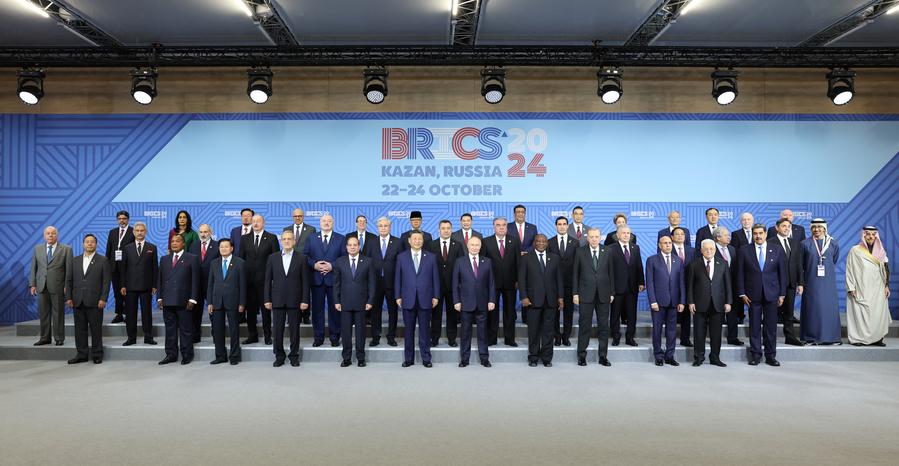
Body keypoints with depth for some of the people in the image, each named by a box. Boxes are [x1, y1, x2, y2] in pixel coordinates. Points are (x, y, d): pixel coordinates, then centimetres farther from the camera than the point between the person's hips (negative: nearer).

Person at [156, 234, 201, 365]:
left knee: (186, 329, 1)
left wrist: (192, 299, -9)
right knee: (170, 329, 8)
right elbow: (160, 280, 15)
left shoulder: (192, 259, 1)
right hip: (167, 300, 4)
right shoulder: (164, 259, 16)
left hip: (184, 301, -4)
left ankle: (187, 355, 10)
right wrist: (159, 297, 6)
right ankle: (171, 354, 16)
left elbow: (195, 281, -3)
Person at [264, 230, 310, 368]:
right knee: (278, 329, 5)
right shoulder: (272, 258, 7)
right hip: (277, 300, 1)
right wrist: (267, 299, 1)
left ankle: (294, 356, 17)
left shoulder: (301, 258, 2)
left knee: (294, 329, 5)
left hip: (294, 300, -1)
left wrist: (305, 300, -6)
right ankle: (279, 356, 18)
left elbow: (305, 281, 0)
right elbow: (268, 280, 7)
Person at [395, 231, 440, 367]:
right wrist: (398, 296, 1)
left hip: (425, 300, 0)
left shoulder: (431, 257, 6)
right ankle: (408, 358, 17)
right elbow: (398, 278, 6)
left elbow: (435, 278, 5)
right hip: (408, 300, 0)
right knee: (408, 331, 7)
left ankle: (426, 359, 13)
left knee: (425, 330, 4)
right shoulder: (401, 257, 6)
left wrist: (436, 296, 0)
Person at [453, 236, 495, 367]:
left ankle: (484, 358, 16)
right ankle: (464, 358, 15)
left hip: (482, 304, 1)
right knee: (466, 332, 6)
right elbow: (455, 284, 2)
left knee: (482, 331, 7)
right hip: (466, 303, -1)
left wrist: (491, 300, -1)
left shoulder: (487, 262, 6)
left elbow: (491, 283, 5)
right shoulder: (460, 262, 2)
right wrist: (456, 301, -5)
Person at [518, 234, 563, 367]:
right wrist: (524, 297, -9)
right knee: (533, 330, 4)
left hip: (550, 300, 2)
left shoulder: (555, 258, 10)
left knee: (548, 330, 6)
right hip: (533, 300, -2)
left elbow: (559, 278, 10)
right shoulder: (526, 259, 3)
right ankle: (533, 358, 15)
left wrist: (560, 297, 4)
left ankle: (547, 358, 15)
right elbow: (521, 280, -1)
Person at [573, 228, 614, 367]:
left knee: (604, 326, 6)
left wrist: (612, 293, 4)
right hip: (586, 295, -2)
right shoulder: (580, 252, 1)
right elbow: (575, 273, 2)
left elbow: (611, 273, 7)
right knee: (584, 326, 3)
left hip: (603, 295, 2)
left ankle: (603, 356, 16)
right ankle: (582, 355, 13)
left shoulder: (607, 252, 6)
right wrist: (575, 293, -3)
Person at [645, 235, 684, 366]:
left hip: (673, 301, 3)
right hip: (658, 301, -3)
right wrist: (653, 301, -11)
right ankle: (659, 356, 14)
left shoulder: (678, 261, 10)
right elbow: (649, 282, -4)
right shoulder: (652, 260, 0)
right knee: (657, 329, 4)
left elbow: (681, 282, 8)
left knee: (672, 330, 7)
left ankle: (669, 356, 17)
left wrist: (681, 301, 1)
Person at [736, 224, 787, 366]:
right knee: (754, 326, 4)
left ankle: (771, 356, 15)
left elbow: (782, 273, 5)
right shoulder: (744, 251, 2)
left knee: (771, 326, 5)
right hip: (753, 294, -1)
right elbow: (740, 274, 2)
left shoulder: (777, 250, 5)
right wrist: (742, 293, -3)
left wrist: (782, 294, 1)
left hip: (771, 294, 1)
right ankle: (755, 355, 12)